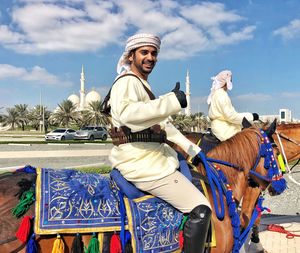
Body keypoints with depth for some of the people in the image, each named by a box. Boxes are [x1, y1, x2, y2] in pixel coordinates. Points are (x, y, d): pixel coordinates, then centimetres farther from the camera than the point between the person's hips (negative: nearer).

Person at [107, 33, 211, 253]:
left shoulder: (141, 85, 21)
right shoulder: (127, 81, -11)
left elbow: (163, 124, 23)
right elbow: (126, 113, -34)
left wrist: (193, 149, 19)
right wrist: (172, 102, -37)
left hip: (150, 157, 11)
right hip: (142, 163, -11)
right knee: (201, 209, -12)